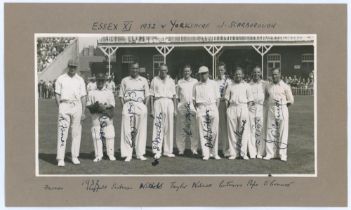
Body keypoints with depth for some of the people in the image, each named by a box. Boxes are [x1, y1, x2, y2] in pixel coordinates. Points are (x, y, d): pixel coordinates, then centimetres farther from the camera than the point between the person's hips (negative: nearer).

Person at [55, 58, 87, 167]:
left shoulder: (80, 80, 12)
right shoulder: (61, 79, 9)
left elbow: (83, 96, 10)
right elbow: (57, 94, 7)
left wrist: (83, 112, 4)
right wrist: (60, 108, -4)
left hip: (77, 106, 2)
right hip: (64, 105, -2)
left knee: (76, 132, 4)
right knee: (62, 132, -8)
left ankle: (75, 157, 12)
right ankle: (60, 159, -10)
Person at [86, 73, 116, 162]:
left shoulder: (109, 92, 11)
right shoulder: (91, 93, 10)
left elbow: (112, 105, 4)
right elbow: (88, 106, 5)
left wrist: (105, 107, -14)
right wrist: (95, 106, -15)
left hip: (107, 116, 0)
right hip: (95, 116, 0)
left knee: (109, 135, -3)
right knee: (96, 136, -2)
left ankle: (111, 154, 5)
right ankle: (98, 155, 6)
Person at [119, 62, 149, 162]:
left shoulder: (143, 80, 13)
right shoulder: (124, 80, 11)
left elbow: (147, 95, 11)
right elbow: (121, 96, 9)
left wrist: (145, 107, 1)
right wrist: (124, 107, -2)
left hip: (140, 106, 1)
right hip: (128, 106, -1)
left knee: (141, 130, 0)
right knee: (127, 131, -6)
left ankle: (140, 154, 6)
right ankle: (127, 154, -3)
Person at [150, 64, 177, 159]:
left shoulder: (171, 81, 15)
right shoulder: (155, 80, 7)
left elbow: (174, 95, 15)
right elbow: (151, 95, 5)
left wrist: (175, 109, 9)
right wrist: (152, 109, -2)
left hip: (169, 103, 3)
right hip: (158, 102, -3)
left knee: (169, 127, 2)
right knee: (158, 127, -9)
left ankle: (168, 151, 9)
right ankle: (157, 151, -10)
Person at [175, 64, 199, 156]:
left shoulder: (195, 81, 10)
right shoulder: (179, 82, 11)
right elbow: (177, 96, 13)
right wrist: (175, 108, 6)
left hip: (193, 106, 0)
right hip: (182, 106, 0)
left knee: (193, 128, -5)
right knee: (181, 128, -2)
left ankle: (194, 149, -1)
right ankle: (181, 149, 3)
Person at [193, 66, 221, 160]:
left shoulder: (213, 84, 10)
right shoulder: (196, 86, 11)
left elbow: (218, 98, 9)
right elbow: (194, 99, 12)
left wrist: (216, 109, 1)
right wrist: (197, 110, 1)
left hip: (212, 107, 0)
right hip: (201, 108, 0)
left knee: (214, 131, -3)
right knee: (203, 131, -5)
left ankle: (214, 153, 6)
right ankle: (205, 154, -3)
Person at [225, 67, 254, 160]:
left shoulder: (246, 86, 9)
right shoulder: (230, 86, 11)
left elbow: (250, 100, 9)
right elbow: (227, 99, 12)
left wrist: (248, 109, -2)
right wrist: (227, 109, 1)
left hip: (243, 108, -1)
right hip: (232, 108, 1)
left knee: (244, 131, -6)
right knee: (232, 131, 1)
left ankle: (243, 153, -2)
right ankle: (233, 153, 6)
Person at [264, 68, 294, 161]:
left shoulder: (285, 86, 1)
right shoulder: (268, 87, 11)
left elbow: (291, 100, 3)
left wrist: (282, 105, -4)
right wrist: (271, 104, 5)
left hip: (282, 111, -3)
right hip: (271, 111, 3)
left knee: (283, 132, -2)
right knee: (270, 132, 2)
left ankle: (282, 154, 3)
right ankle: (270, 153, 8)